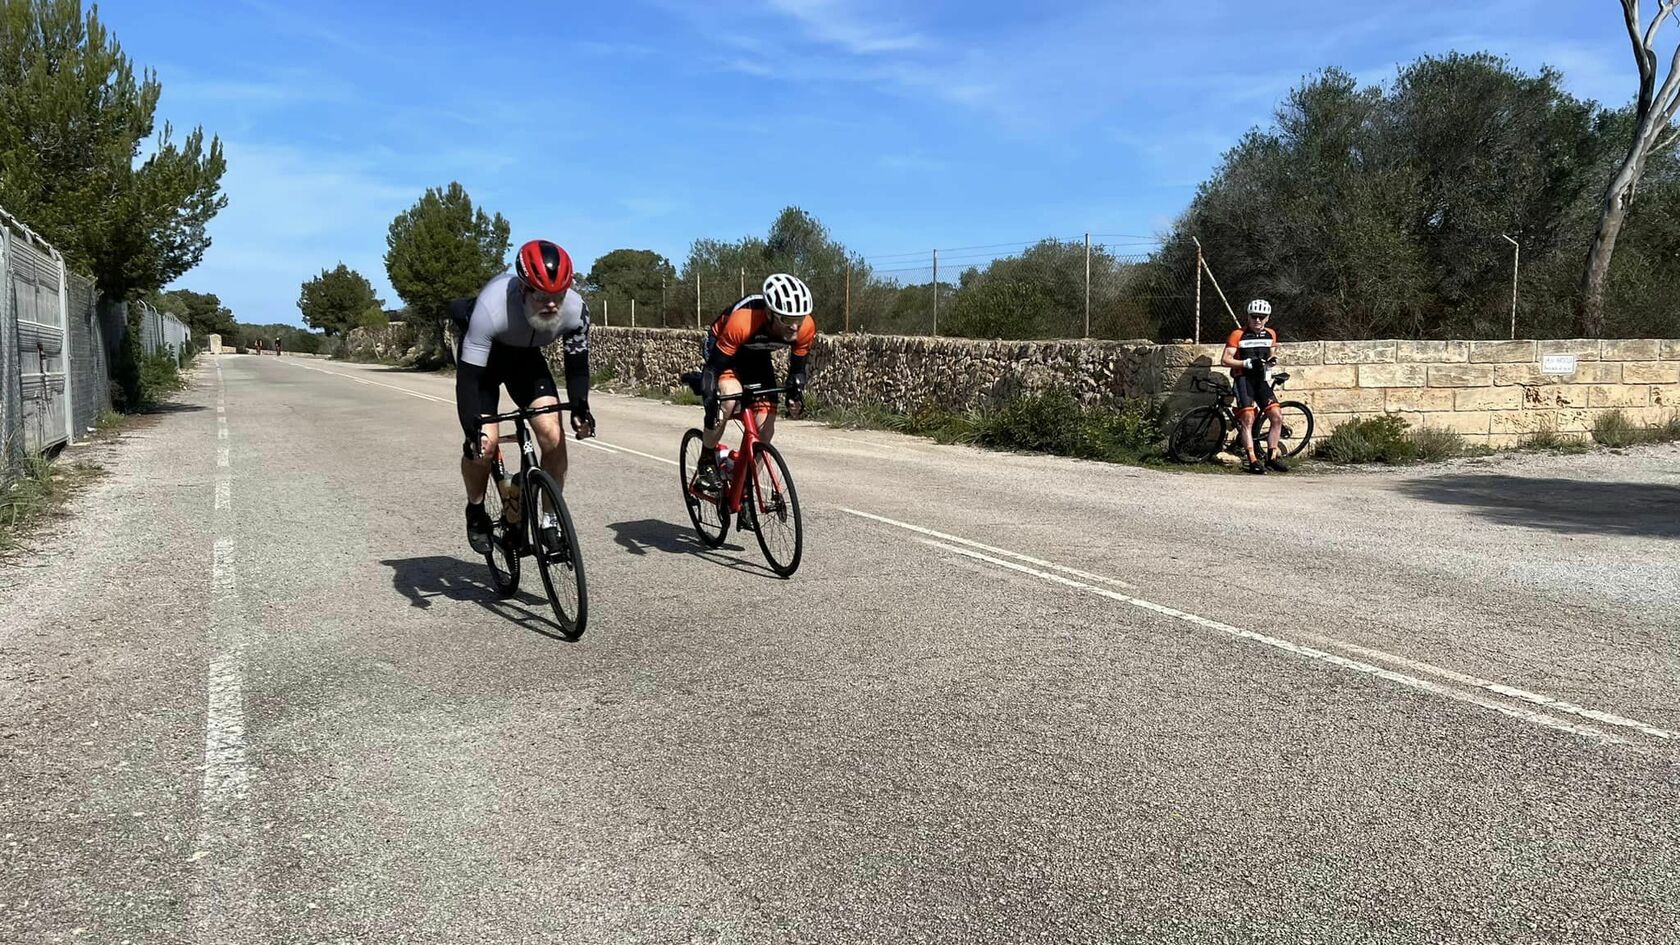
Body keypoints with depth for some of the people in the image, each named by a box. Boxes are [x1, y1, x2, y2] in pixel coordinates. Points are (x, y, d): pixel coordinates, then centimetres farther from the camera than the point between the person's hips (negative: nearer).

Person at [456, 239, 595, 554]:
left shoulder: (574, 309, -29)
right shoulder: (492, 308, -40)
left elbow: (577, 362, -10)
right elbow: (468, 376, -35)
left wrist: (579, 406, -24)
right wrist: (472, 431, -43)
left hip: (526, 357, 3)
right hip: (483, 356, -3)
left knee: (552, 434, -15)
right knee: (485, 442, -17)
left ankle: (551, 520, 2)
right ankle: (476, 511, 13)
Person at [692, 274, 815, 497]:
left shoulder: (805, 327, -28)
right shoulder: (742, 322, -42)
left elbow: (797, 368, -10)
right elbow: (713, 368, -32)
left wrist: (795, 394, -27)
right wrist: (711, 402, -44)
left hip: (757, 356, 5)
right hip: (721, 349, -4)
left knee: (765, 430, -7)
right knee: (730, 396, -35)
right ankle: (706, 461, -12)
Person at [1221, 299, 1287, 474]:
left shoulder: (1270, 334, 11)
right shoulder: (1238, 335, -5)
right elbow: (1225, 360, -9)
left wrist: (1271, 361, 2)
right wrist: (1247, 363, -20)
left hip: (1261, 380, 5)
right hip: (1243, 379, -5)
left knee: (1277, 416, -6)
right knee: (1248, 419, -15)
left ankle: (1272, 456, 5)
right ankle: (1252, 460, -13)